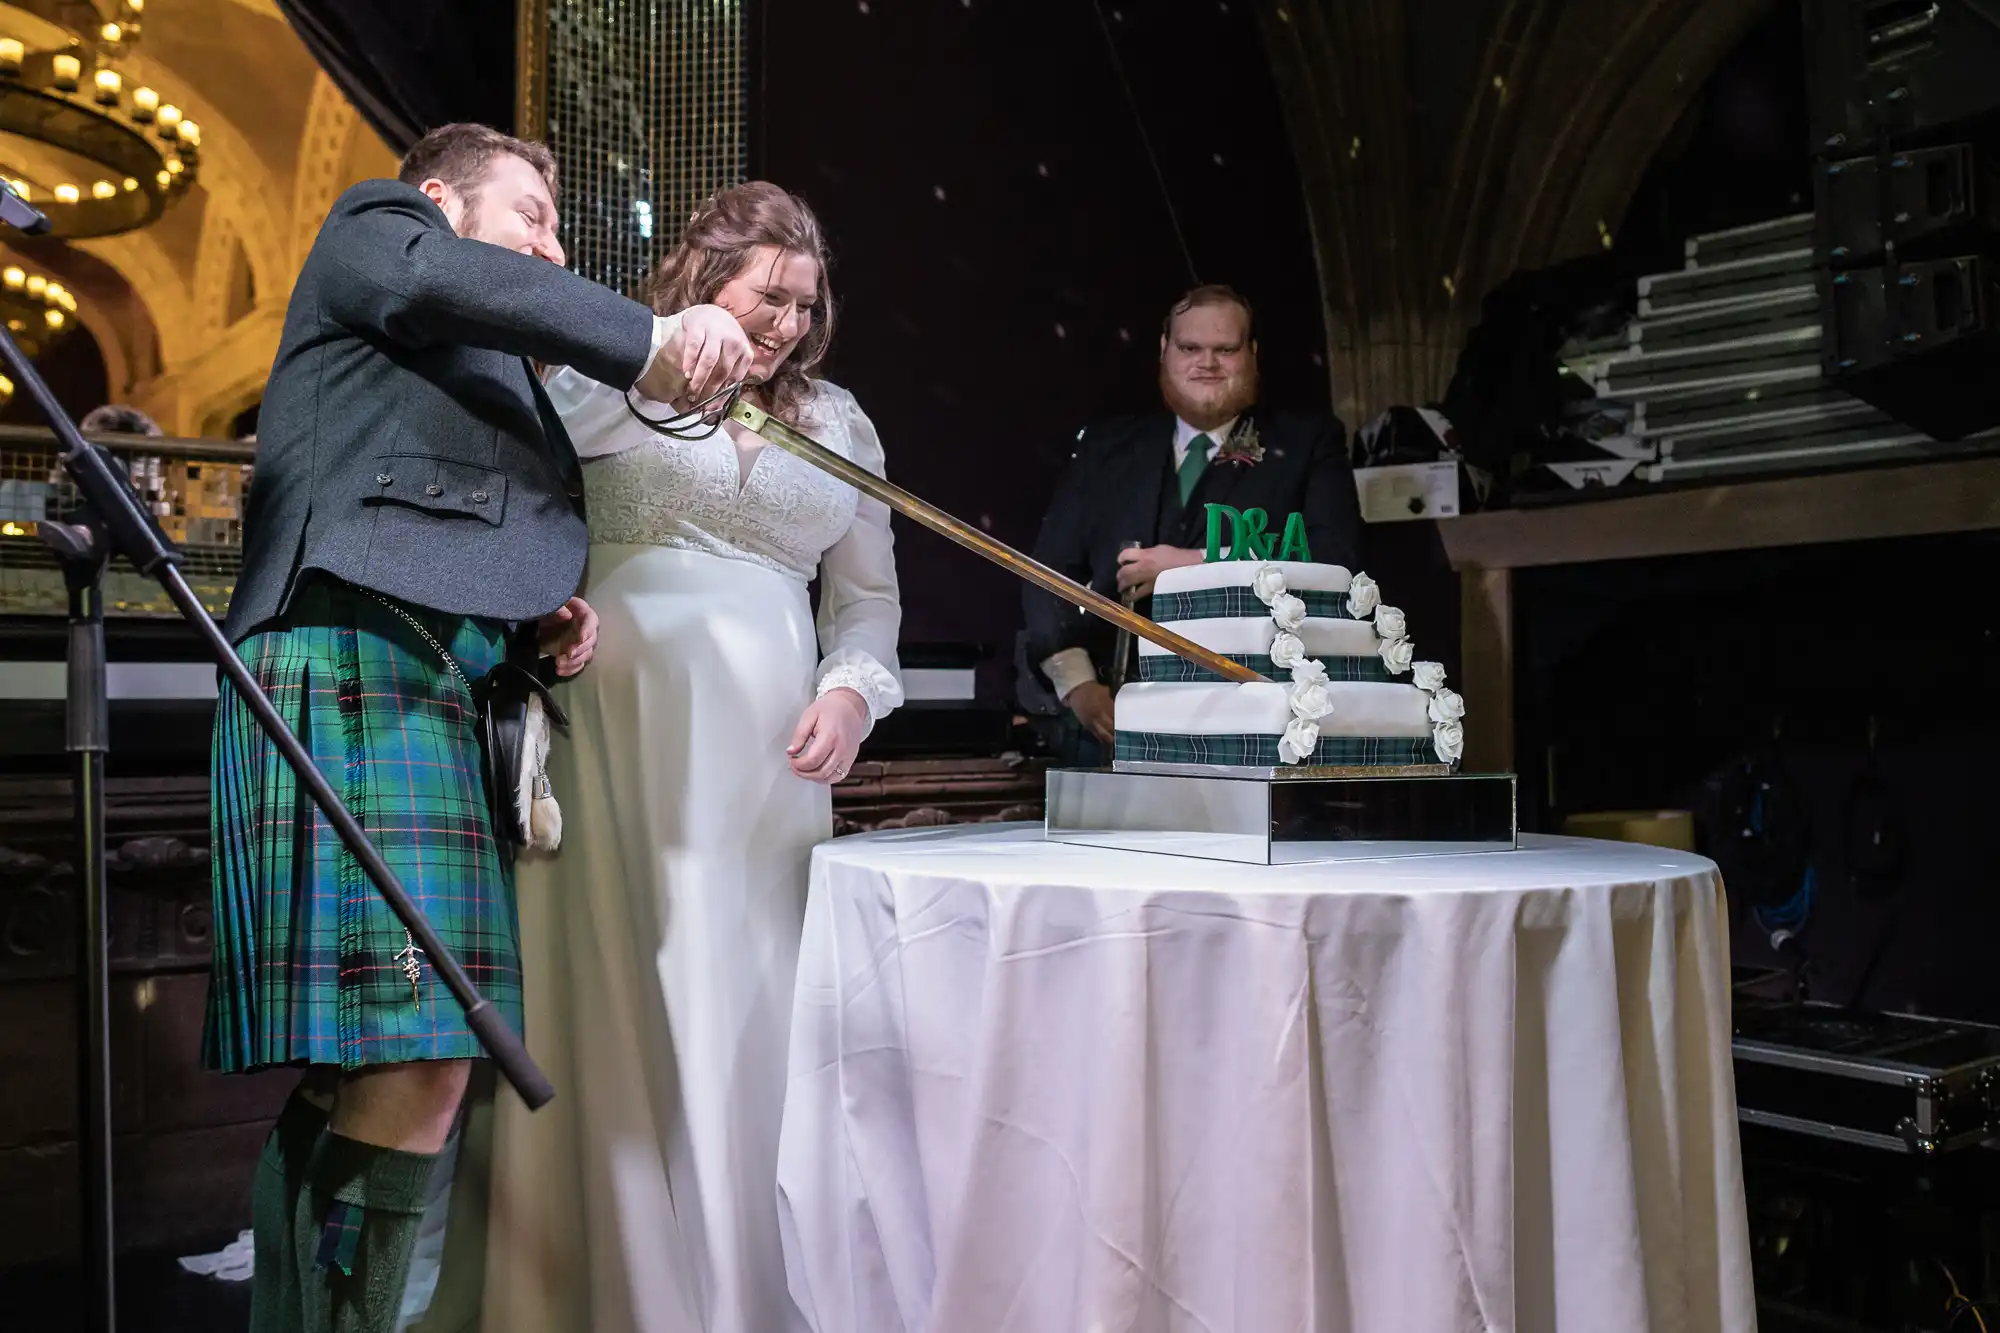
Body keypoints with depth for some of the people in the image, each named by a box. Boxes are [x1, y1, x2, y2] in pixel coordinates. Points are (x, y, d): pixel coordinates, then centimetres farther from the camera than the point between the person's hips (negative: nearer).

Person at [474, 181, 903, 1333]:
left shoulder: (836, 419, 19)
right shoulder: (606, 380, 9)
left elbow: (868, 595, 20)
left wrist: (852, 689, 3)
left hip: (765, 751, 3)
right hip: (615, 731, -3)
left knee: (746, 1017, 1)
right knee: (615, 1007, -4)